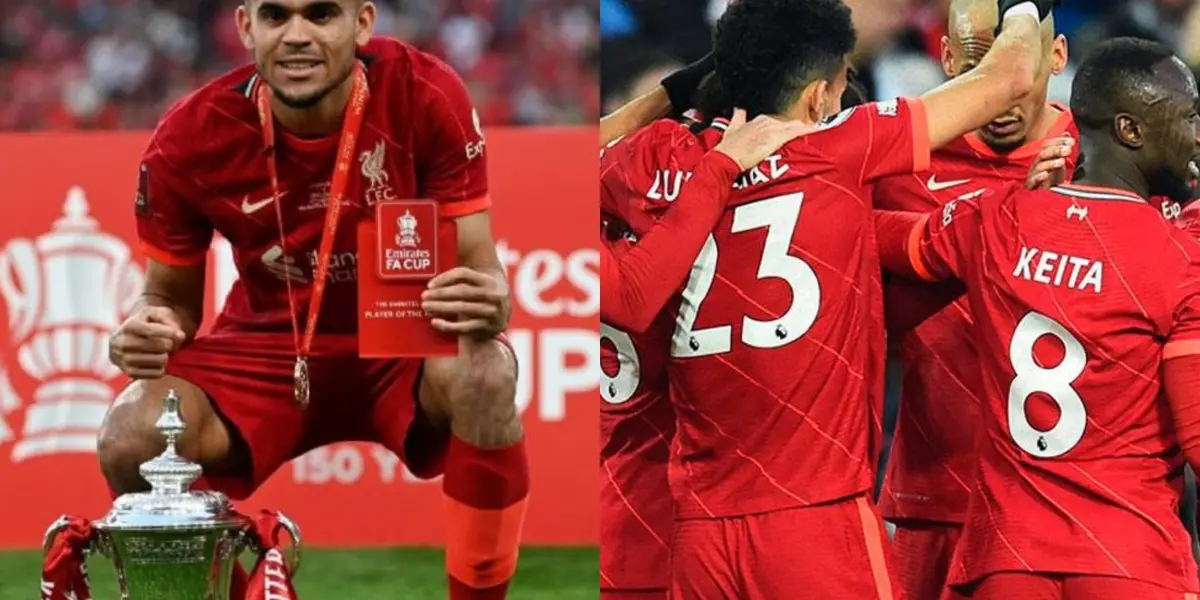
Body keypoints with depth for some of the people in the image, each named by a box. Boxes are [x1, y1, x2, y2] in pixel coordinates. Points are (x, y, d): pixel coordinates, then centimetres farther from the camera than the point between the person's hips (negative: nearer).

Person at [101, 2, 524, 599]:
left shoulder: (425, 96, -18)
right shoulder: (190, 138, -14)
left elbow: (478, 266, -13)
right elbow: (172, 297, 1)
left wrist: (484, 306, -39)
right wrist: (148, 332, -24)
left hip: (402, 343, -1)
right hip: (267, 348, 1)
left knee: (486, 375, -36)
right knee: (130, 441, -26)